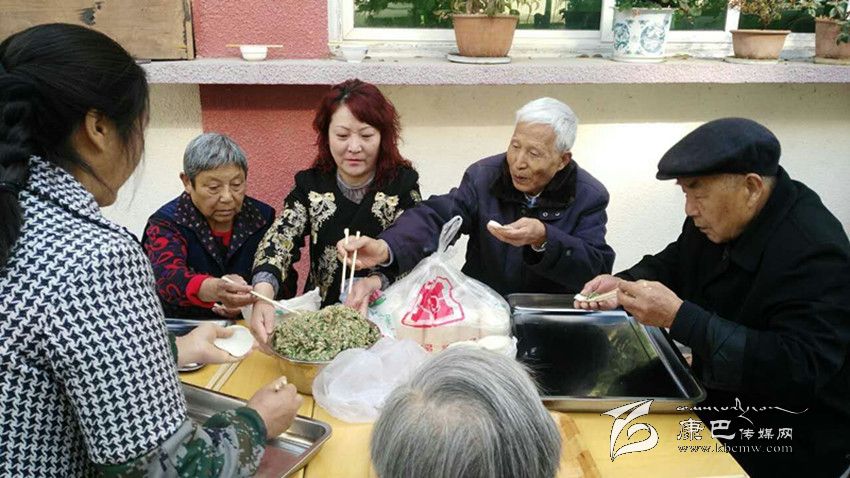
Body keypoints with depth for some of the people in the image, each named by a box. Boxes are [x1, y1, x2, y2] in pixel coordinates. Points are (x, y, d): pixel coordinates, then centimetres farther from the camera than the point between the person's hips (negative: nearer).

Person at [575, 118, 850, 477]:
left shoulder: (815, 251, -27)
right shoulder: (715, 219, -4)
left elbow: (800, 370, -34)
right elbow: (672, 264, 12)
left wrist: (679, 317, -37)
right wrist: (622, 286, -9)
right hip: (719, 399, 7)